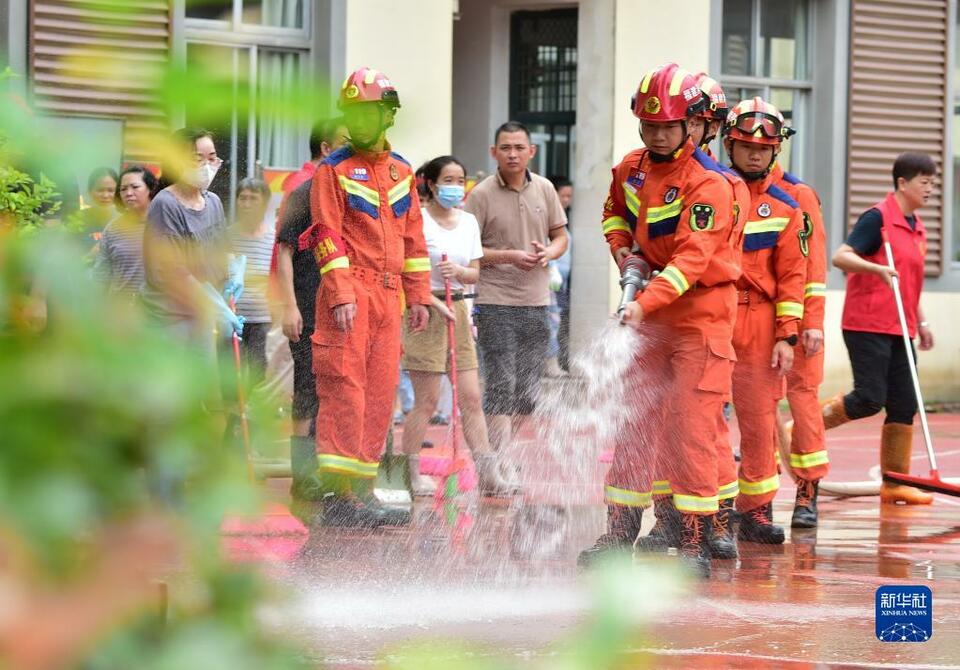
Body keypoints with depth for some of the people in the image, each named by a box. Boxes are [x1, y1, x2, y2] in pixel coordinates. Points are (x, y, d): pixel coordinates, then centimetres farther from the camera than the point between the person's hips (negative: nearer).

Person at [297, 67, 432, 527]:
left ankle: (362, 490, 10)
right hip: (349, 290, -6)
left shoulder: (401, 171, 16)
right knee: (344, 386, -10)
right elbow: (328, 236, -8)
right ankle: (336, 493, -11)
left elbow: (413, 236, 19)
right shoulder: (334, 169, -1)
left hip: (388, 294, 6)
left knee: (380, 390, 5)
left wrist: (418, 295, 15)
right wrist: (341, 294, -16)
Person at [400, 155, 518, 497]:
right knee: (427, 400, -4)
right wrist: (433, 303, -20)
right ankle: (410, 474, 5)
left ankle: (487, 474, 6)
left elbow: (474, 273, 12)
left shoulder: (468, 222, 11)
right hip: (424, 309, -6)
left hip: (457, 310, 6)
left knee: (471, 397, 5)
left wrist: (460, 272, -11)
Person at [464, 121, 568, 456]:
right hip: (496, 303, -5)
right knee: (501, 387, -12)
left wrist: (548, 252, -7)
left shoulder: (544, 189, 8)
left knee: (527, 392, 11)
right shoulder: (481, 195, -7)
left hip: (536, 302, 5)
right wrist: (509, 256, -18)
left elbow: (560, 236, 16)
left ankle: (497, 453, 27)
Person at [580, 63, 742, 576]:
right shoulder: (631, 169, 6)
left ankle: (696, 541, -5)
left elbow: (692, 257, -27)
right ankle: (620, 532, 15)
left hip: (700, 311, -7)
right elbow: (615, 211, 27)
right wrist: (620, 247, 6)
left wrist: (647, 303, -37)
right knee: (634, 421, 8)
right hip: (649, 312, 7)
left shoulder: (709, 183, -17)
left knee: (693, 428, -9)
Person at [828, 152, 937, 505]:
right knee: (869, 399, -13)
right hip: (867, 326, -8)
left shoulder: (917, 228, 16)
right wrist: (878, 268, -33)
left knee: (903, 406, 3)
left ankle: (895, 483, 8)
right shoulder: (877, 218, -9)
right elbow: (840, 256, -18)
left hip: (900, 329, 8)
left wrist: (921, 322, 19)